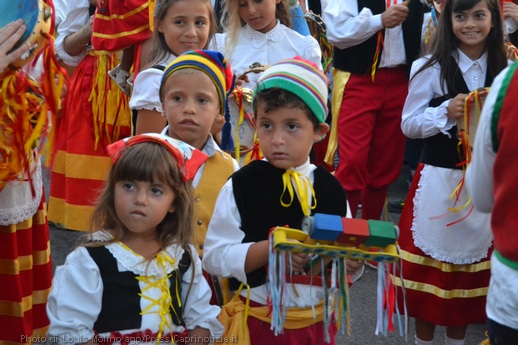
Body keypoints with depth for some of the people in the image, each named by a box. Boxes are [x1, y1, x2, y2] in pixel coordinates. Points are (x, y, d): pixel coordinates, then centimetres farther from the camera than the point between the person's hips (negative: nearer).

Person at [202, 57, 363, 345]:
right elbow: (214, 256, -15)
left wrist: (351, 263, -14)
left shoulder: (330, 190, -1)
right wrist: (270, 249, -26)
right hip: (256, 319, -3)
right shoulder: (240, 186, -11)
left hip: (317, 319, 3)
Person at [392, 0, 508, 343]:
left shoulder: (505, 71, 3)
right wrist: (446, 112, -20)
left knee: (471, 261, 12)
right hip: (439, 181, -2)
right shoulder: (430, 68, -6)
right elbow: (409, 125, -5)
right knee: (431, 262, 6)